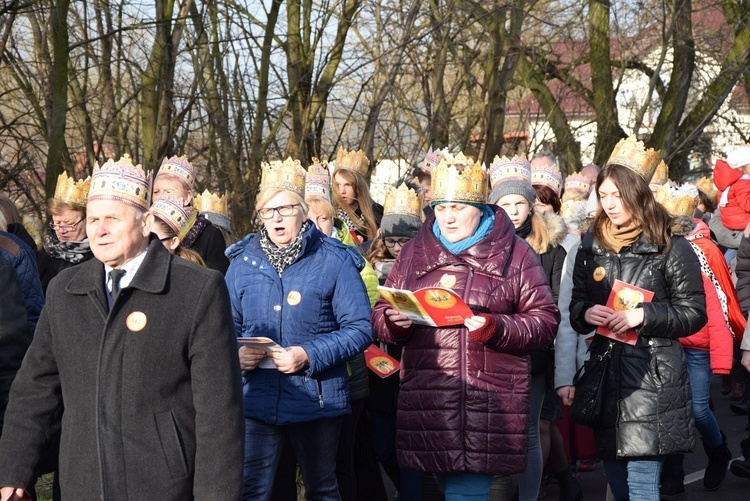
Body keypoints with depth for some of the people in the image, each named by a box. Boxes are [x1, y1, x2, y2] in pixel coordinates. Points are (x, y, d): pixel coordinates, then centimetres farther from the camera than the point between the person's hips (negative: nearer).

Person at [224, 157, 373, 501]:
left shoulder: (334, 261, -4)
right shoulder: (243, 261, 6)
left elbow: (359, 328, -8)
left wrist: (310, 355, -20)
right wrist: (237, 353, -11)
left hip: (317, 399, -2)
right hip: (256, 399, 2)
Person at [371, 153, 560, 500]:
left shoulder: (514, 253, 4)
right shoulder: (413, 253, 14)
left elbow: (545, 321, 0)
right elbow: (380, 318, 17)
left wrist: (496, 329, -16)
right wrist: (393, 322, -7)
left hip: (490, 403, -3)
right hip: (427, 403, 3)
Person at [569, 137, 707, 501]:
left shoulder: (671, 249, -4)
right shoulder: (591, 248, 11)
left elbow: (694, 313, -4)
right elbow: (576, 304, 17)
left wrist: (643, 316, -17)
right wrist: (585, 313, -7)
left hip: (652, 380, -6)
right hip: (606, 372, 6)